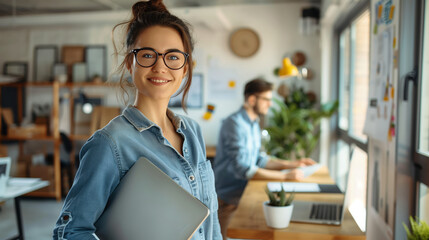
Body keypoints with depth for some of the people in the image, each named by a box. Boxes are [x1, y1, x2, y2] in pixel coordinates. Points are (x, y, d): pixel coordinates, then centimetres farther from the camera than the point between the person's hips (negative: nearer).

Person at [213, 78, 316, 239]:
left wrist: (291, 164, 6)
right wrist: (285, 176, -26)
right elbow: (243, 169, -27)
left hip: (244, 192, 9)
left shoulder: (254, 123, 12)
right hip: (229, 200, -9)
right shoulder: (234, 124, -20)